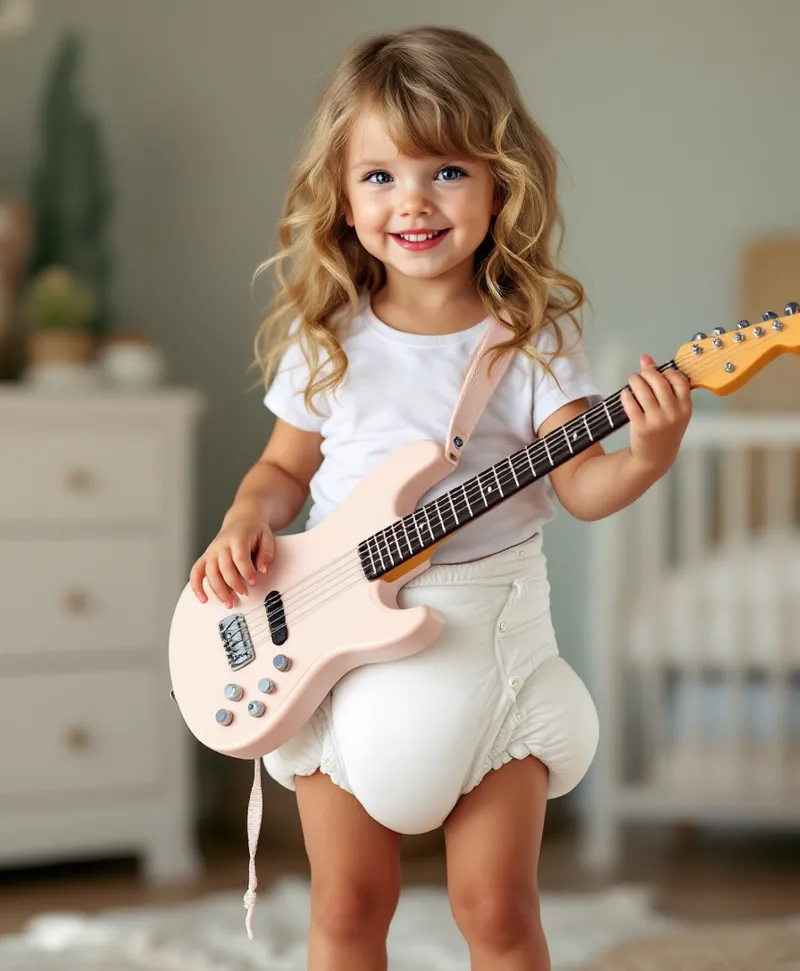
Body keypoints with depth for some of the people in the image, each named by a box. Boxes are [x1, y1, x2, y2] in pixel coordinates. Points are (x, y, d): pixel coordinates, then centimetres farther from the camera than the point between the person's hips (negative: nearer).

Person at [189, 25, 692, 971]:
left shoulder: (534, 338, -4)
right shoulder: (326, 343, 2)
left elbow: (579, 486, -11)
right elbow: (285, 467, 14)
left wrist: (645, 456, -31)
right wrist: (245, 521, -6)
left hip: (488, 637, -2)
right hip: (341, 637, 2)